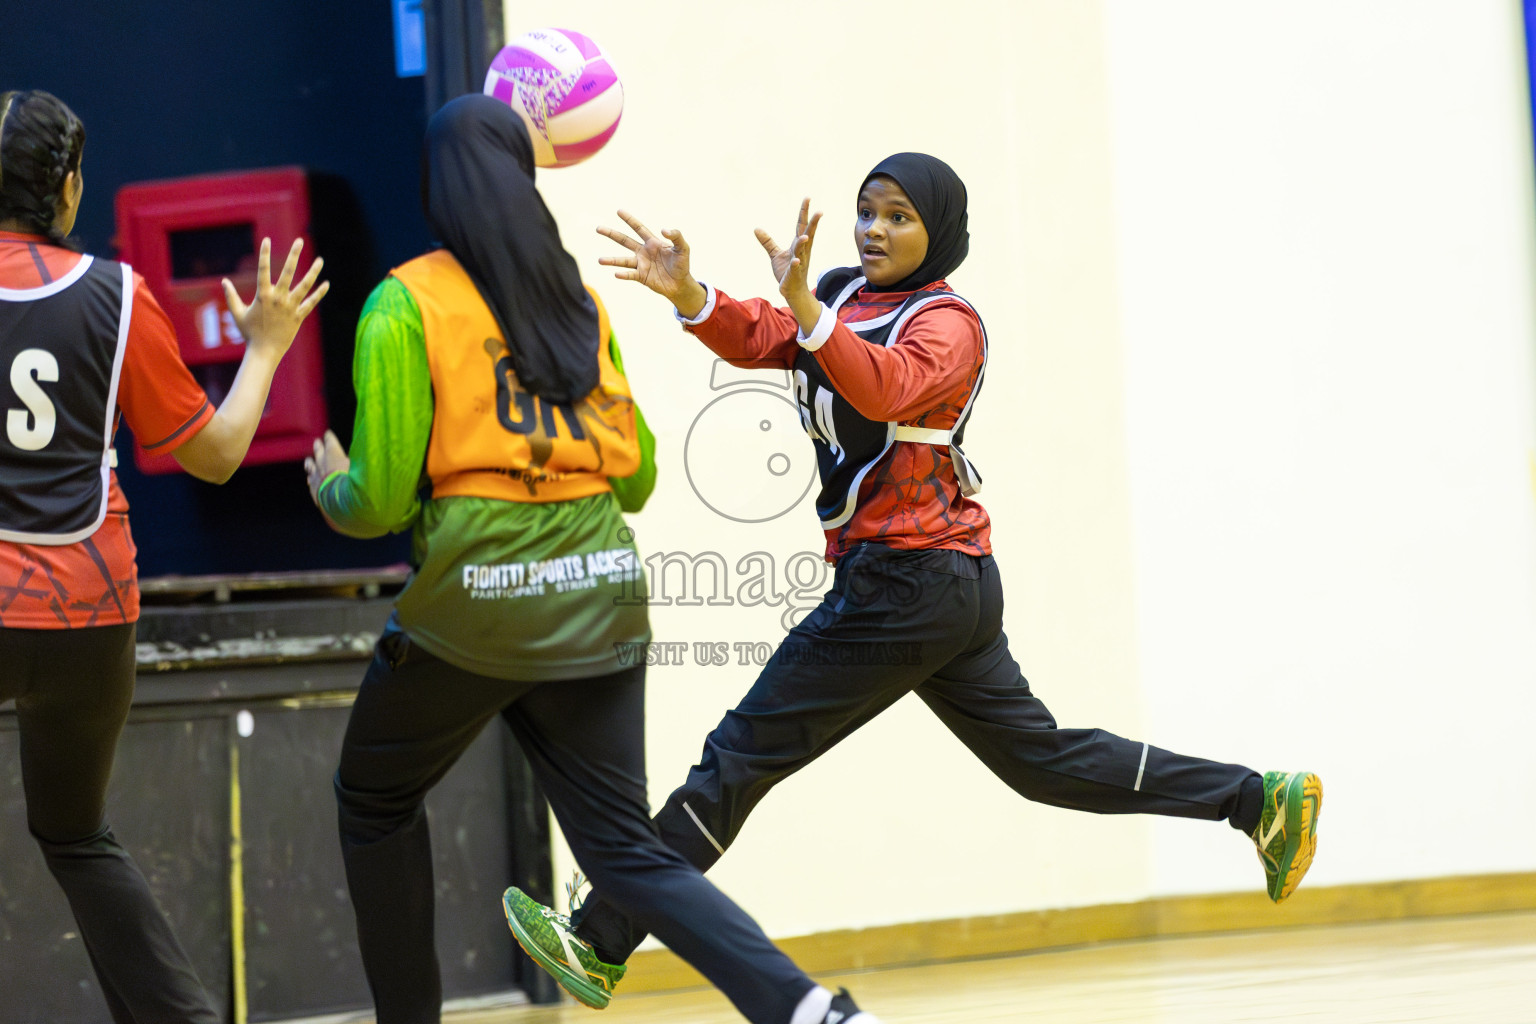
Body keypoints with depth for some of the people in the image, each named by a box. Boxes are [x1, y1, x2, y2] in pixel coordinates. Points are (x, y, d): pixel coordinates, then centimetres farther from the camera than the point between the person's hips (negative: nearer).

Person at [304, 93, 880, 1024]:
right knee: (625, 847, 6)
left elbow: (381, 501, -8)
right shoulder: (580, 301, 11)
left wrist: (333, 487, 14)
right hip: (598, 595, 5)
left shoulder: (406, 307, -4)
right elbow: (636, 476, 14)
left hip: (473, 603, -5)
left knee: (375, 801, 22)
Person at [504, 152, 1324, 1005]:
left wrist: (804, 307, -43)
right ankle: (1257, 799, 16)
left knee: (744, 752, -7)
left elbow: (885, 389, -30)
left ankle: (600, 940, -4)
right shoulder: (844, 295, 13)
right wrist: (687, 294, -20)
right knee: (1041, 758, 15)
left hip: (906, 579, -9)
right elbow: (755, 342, -2)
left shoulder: (949, 324, -9)